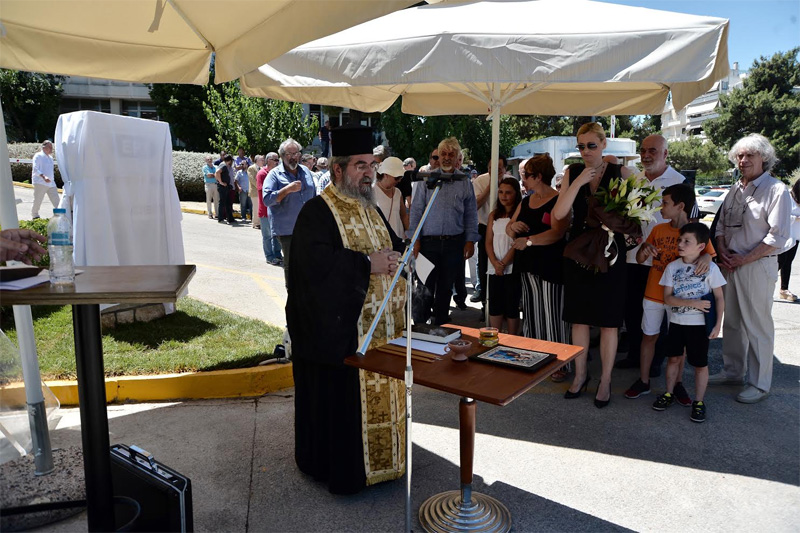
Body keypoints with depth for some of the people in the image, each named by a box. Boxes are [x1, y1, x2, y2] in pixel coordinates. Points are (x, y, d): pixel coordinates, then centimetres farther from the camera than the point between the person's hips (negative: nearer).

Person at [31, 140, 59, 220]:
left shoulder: (50, 157, 18)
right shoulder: (38, 156, -4)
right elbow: (35, 169, -13)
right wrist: (43, 177, -27)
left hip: (51, 183, 6)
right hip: (40, 183, -6)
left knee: (56, 200, -2)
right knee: (37, 201, 2)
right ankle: (34, 215, 16)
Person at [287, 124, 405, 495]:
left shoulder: (369, 208, 15)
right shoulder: (317, 211, -12)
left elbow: (390, 247, 27)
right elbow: (314, 260, -27)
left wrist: (395, 258, 3)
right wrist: (367, 263, -23)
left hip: (379, 327, 8)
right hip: (336, 330, -8)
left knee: (377, 397, 16)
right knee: (338, 400, 3)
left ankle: (376, 459, 33)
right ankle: (340, 470, 21)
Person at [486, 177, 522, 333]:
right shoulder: (494, 215, 13)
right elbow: (489, 242, 8)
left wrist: (504, 263, -12)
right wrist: (495, 263, -7)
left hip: (513, 267, -4)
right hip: (495, 268, 5)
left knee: (512, 306, 2)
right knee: (495, 305, 5)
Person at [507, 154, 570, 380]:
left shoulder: (558, 201, -10)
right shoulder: (526, 202, 14)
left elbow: (557, 232, -23)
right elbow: (510, 230, 16)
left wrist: (529, 240, -31)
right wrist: (513, 226, -7)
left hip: (550, 267, -7)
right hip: (528, 266, 8)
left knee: (552, 315, -3)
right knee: (531, 314, 13)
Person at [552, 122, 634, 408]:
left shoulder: (620, 172, -1)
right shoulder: (572, 172, 3)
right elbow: (558, 213, -8)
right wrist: (578, 182, -15)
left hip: (609, 254, -2)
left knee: (608, 321, 5)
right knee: (579, 318, 11)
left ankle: (605, 381, 19)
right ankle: (580, 374, 27)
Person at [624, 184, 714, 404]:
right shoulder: (658, 229, 3)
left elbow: (708, 253, -16)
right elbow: (639, 260, 5)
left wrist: (705, 258, -39)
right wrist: (645, 249, -17)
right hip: (653, 294, 3)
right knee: (649, 336, 10)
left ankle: (677, 384, 24)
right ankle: (643, 382, 21)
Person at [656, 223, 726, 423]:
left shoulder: (710, 268, -9)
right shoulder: (672, 267, -4)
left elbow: (719, 297, -4)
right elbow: (667, 298, -7)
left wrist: (718, 324, -8)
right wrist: (693, 303, -19)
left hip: (699, 324, -2)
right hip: (676, 321, 3)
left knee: (700, 363, 6)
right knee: (674, 358, 12)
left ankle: (699, 402, 19)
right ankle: (669, 394, 28)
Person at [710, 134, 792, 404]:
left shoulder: (776, 190, -9)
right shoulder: (735, 190, 13)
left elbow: (778, 237, -14)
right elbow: (721, 225, 18)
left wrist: (743, 260, -15)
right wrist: (722, 252, 1)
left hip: (757, 267, -7)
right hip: (730, 265, 7)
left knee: (757, 327, 0)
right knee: (732, 321, 15)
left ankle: (759, 384, 11)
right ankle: (733, 371, 30)